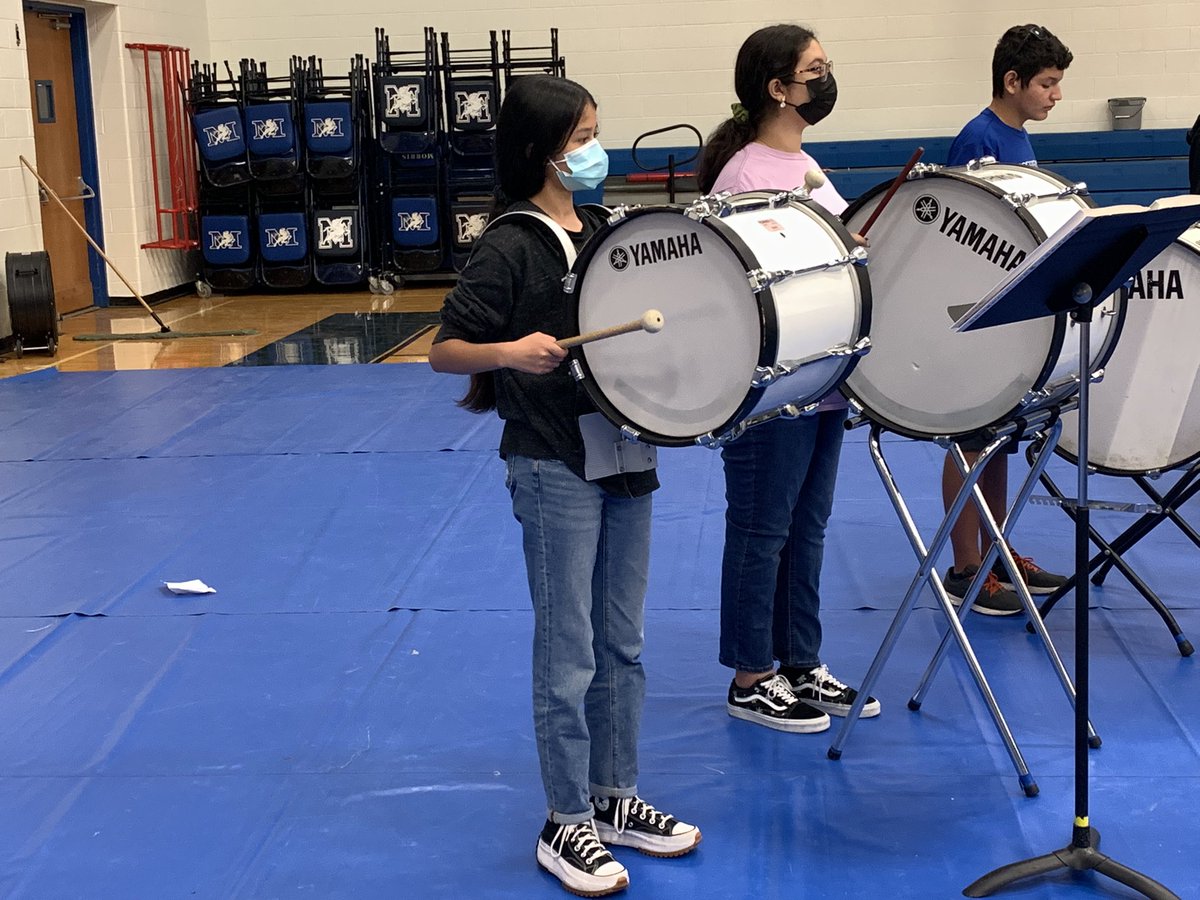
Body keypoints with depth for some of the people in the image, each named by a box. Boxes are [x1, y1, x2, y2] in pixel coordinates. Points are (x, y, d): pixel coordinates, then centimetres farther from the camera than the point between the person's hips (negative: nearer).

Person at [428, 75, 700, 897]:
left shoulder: (603, 231, 9)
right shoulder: (510, 247, -11)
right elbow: (444, 352, -14)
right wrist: (511, 351, -31)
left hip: (625, 454, 7)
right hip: (554, 467, -7)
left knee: (623, 643, 14)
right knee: (569, 657, 1)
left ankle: (616, 799, 28)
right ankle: (567, 825, 14)